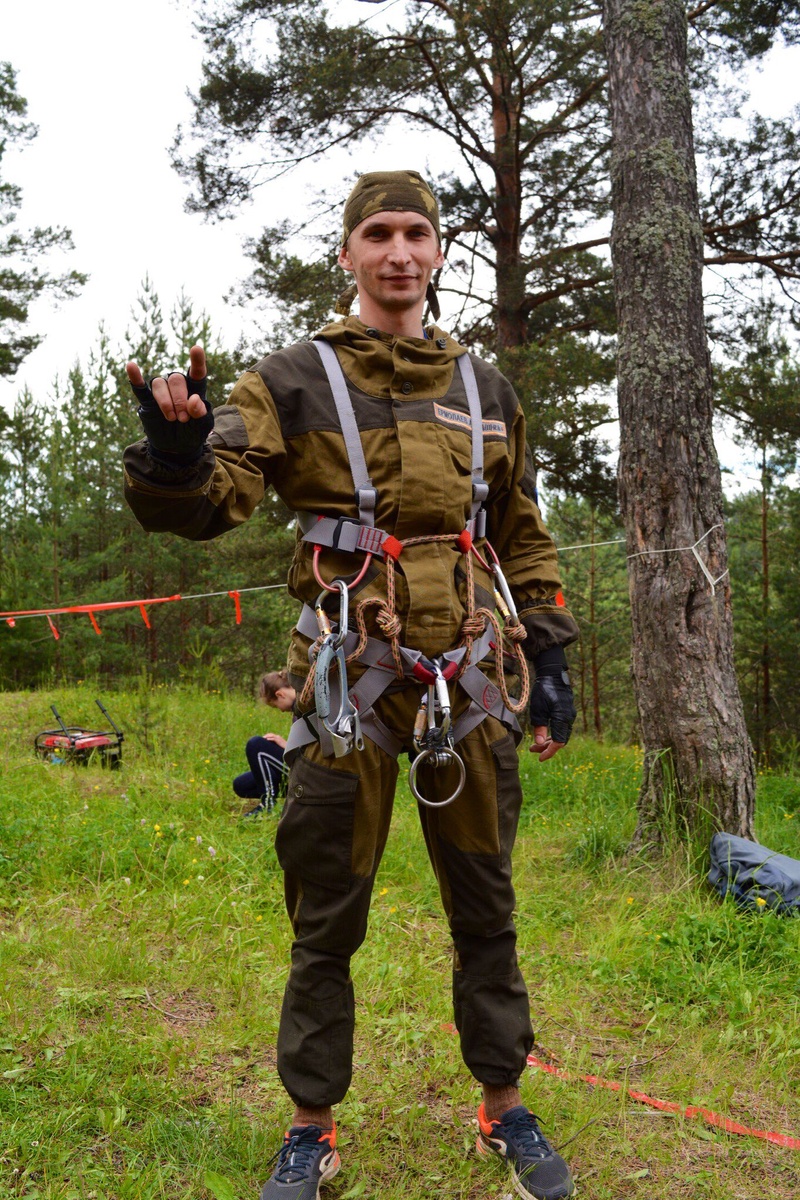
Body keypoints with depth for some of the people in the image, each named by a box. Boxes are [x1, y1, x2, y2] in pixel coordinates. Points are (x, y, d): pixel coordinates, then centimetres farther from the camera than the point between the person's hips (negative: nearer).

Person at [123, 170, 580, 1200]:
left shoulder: (483, 389, 11)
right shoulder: (295, 381, 0)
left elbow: (523, 537, 17)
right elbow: (208, 500, -12)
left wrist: (549, 657, 11)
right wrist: (175, 449, -34)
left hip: (468, 680, 3)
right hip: (347, 685, -3)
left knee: (484, 905, 13)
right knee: (326, 920, 6)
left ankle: (504, 1111, 30)